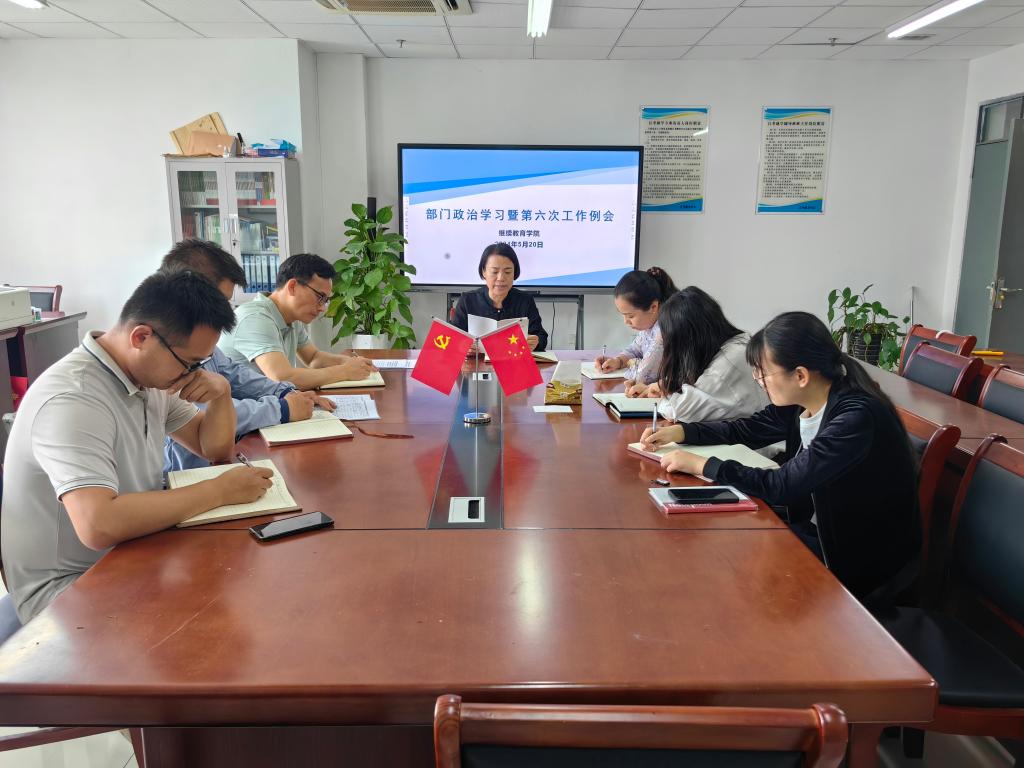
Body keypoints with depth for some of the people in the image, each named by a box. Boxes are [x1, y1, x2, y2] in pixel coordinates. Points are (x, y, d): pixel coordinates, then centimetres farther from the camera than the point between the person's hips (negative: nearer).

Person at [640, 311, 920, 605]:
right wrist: (680, 431, -1)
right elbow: (747, 430, 10)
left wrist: (701, 465, -24)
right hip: (817, 527, 7)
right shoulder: (802, 400, -6)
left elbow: (781, 485, -30)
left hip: (865, 559, -6)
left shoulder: (856, 417, -29)